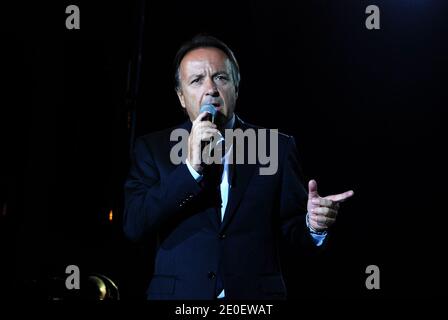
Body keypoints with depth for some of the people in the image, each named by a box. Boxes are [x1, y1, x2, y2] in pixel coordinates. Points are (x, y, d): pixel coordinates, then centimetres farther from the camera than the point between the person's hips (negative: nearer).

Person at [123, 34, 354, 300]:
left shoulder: (277, 147, 3)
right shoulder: (153, 148, 3)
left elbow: (292, 228, 3)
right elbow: (134, 226, -8)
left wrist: (314, 225, -19)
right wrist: (190, 168, -16)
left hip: (255, 294, 0)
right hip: (178, 294, 0)